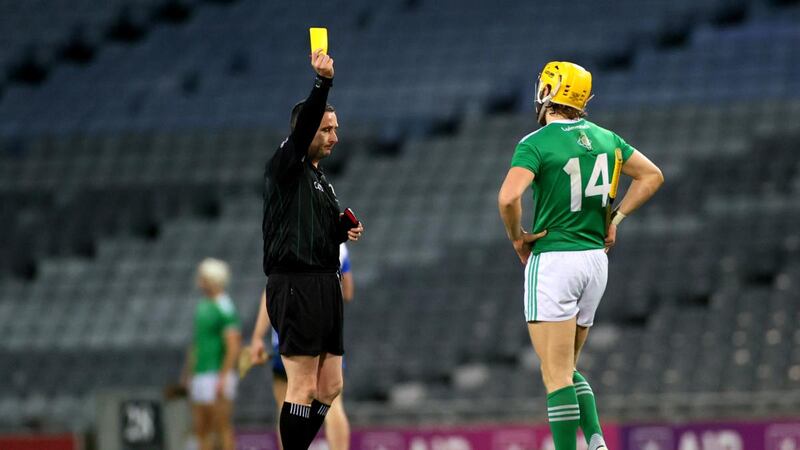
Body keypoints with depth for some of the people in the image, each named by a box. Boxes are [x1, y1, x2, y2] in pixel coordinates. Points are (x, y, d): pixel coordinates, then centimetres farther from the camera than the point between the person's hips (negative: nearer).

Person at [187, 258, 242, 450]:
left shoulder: (224, 308, -12)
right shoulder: (203, 306, 16)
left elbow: (233, 346, -18)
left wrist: (223, 378, -22)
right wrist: (191, 375, 22)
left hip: (218, 376, -9)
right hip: (201, 376, 9)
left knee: (222, 427, -8)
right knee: (201, 429, 9)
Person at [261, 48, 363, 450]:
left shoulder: (320, 179, 22)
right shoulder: (286, 167, -4)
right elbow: (302, 127, -24)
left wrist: (343, 232, 10)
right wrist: (322, 84, -36)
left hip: (325, 284, 9)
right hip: (295, 284, -9)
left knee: (329, 387, 10)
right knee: (303, 387, -9)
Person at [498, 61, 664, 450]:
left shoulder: (536, 144, -12)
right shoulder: (604, 138, 9)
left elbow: (508, 197, -25)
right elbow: (652, 176, 18)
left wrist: (516, 237, -7)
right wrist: (615, 219, 17)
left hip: (553, 261, -7)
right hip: (595, 258, 7)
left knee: (556, 374, -5)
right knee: (567, 368, 18)